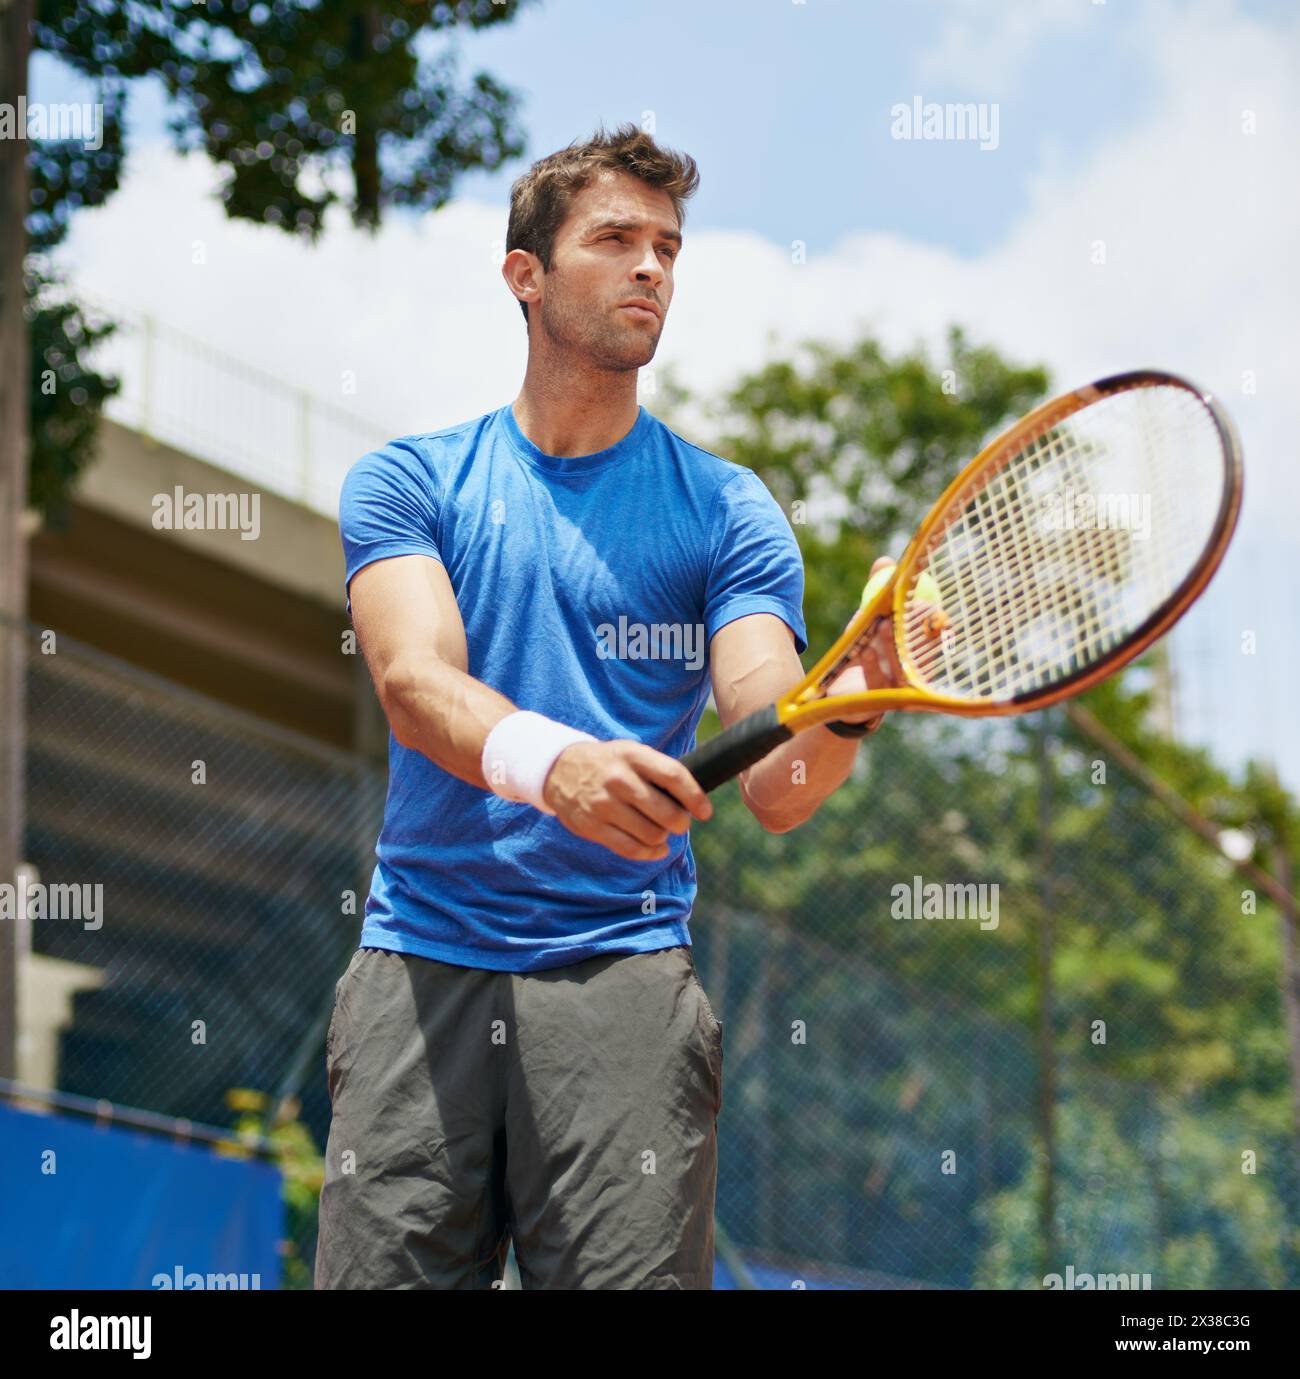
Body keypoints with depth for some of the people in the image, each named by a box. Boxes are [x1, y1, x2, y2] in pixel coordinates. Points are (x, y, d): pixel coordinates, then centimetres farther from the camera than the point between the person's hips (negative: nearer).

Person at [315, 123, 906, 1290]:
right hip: (421, 967, 0)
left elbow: (773, 785, -3)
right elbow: (416, 683, -10)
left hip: (624, 977, 0)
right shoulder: (407, 481, 9)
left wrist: (858, 699, -27)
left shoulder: (724, 507, 8)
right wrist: (554, 762, -32)